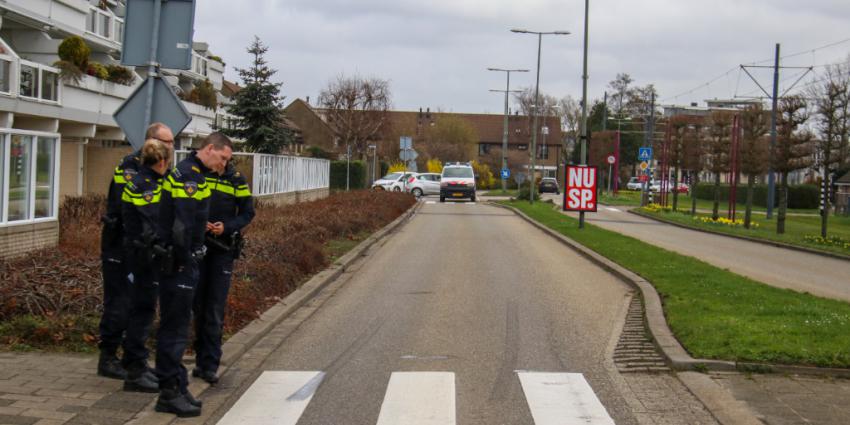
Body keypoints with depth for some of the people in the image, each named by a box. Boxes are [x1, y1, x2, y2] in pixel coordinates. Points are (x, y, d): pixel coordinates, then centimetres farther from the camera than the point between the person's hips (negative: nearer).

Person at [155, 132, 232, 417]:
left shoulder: (194, 174, 15)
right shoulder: (188, 176, -17)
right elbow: (181, 226, -24)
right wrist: (184, 262, -17)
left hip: (181, 260, 10)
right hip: (178, 263, -10)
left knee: (174, 326, 15)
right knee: (176, 327, -5)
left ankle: (174, 385, 24)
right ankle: (170, 393, 1)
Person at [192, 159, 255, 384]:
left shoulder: (237, 179, 0)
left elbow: (248, 212, 4)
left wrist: (227, 227, -14)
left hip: (223, 249, -1)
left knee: (216, 307, -5)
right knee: (199, 304, 8)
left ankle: (210, 365, -2)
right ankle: (201, 359, 20)